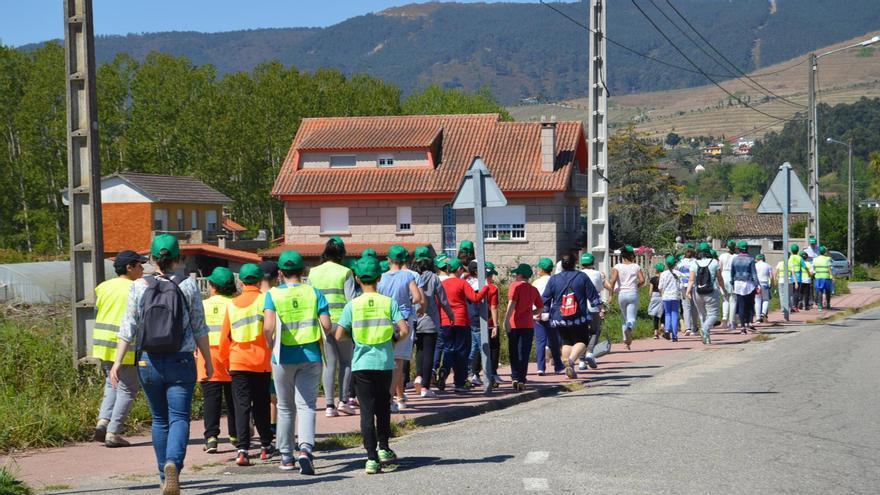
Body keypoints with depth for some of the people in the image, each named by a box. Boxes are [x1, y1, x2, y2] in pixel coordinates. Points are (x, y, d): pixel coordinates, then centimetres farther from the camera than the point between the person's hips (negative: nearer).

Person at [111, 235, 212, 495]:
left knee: (159, 420, 15)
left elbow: (128, 329, -4)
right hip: (181, 362, -2)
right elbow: (199, 329, 1)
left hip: (148, 362, 2)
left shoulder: (139, 287, -1)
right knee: (179, 417, -2)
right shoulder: (189, 286, -3)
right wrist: (208, 360, 10)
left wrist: (117, 362, -1)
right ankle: (173, 463, -28)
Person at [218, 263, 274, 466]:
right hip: (262, 362, -1)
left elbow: (224, 337, 8)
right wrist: (274, 355, 4)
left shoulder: (232, 305, 5)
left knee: (242, 405, 0)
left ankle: (243, 449, -13)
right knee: (261, 404, 14)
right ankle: (266, 446, 24)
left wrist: (225, 361, 19)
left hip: (238, 362, 1)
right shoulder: (265, 300, -3)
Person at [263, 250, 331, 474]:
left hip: (284, 357, 0)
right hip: (311, 356, 0)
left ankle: (286, 456, 21)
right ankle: (305, 448, -21)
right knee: (306, 405, 1)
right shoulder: (314, 293, -1)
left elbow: (268, 327, -18)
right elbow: (326, 326, -7)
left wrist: (271, 344, 1)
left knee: (285, 407, 14)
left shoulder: (273, 294, -5)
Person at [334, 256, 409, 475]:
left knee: (367, 411, 0)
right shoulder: (388, 302, -2)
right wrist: (393, 340, 9)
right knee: (383, 407, 21)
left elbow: (339, 335, -8)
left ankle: (372, 458, -6)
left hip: (361, 364, -1)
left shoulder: (352, 305, -4)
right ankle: (383, 448, 23)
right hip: (385, 363, 1)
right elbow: (404, 329, -10)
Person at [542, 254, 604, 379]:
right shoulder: (582, 277, 0)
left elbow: (545, 300, 6)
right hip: (579, 317, -2)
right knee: (581, 341, 5)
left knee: (566, 342, 14)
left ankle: (569, 370, 9)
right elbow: (594, 296, 2)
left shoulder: (553, 279, 3)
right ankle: (571, 359, -22)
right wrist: (601, 309, 9)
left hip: (559, 319, 2)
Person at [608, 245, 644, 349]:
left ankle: (626, 340, 16)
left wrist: (611, 295, -7)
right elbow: (642, 281, -4)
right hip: (633, 294, -1)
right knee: (631, 318, -6)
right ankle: (630, 327, -42)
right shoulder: (636, 266, 4)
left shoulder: (617, 267, 2)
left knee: (625, 318, 17)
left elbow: (613, 280, -12)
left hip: (621, 294, 1)